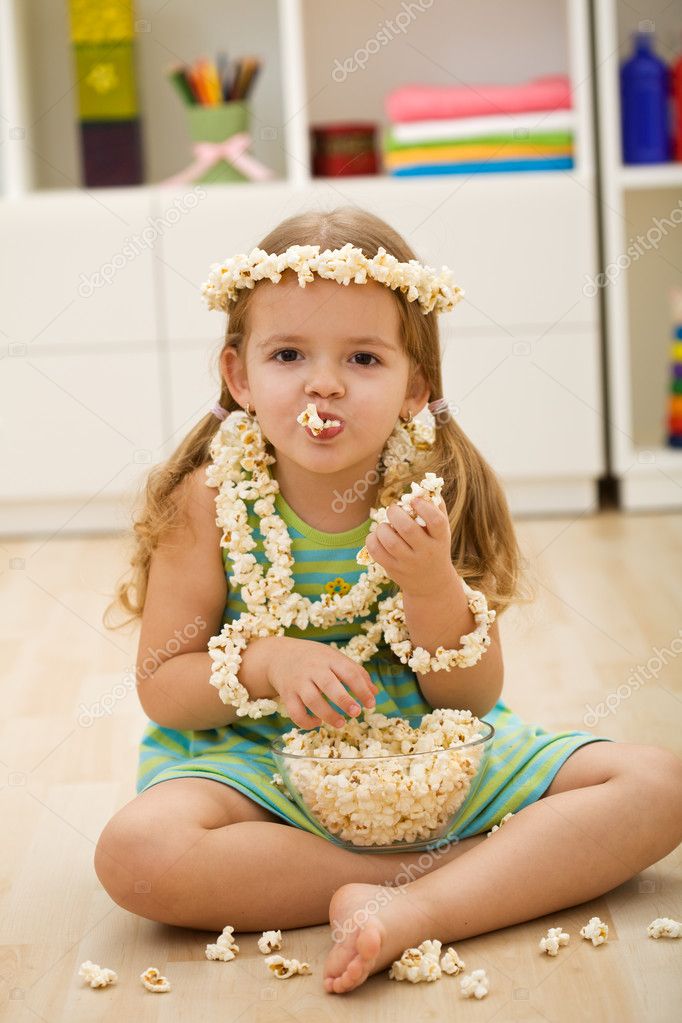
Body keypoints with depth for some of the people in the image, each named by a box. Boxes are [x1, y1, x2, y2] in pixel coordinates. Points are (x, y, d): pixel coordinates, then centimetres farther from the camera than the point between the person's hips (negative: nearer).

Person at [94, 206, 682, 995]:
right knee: (135, 850, -34)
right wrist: (266, 663, -22)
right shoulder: (210, 502, -8)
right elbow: (160, 685, -4)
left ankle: (416, 913, -31)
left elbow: (472, 700, -5)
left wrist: (433, 587, -23)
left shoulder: (437, 495, -6)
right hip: (259, 764, -1)